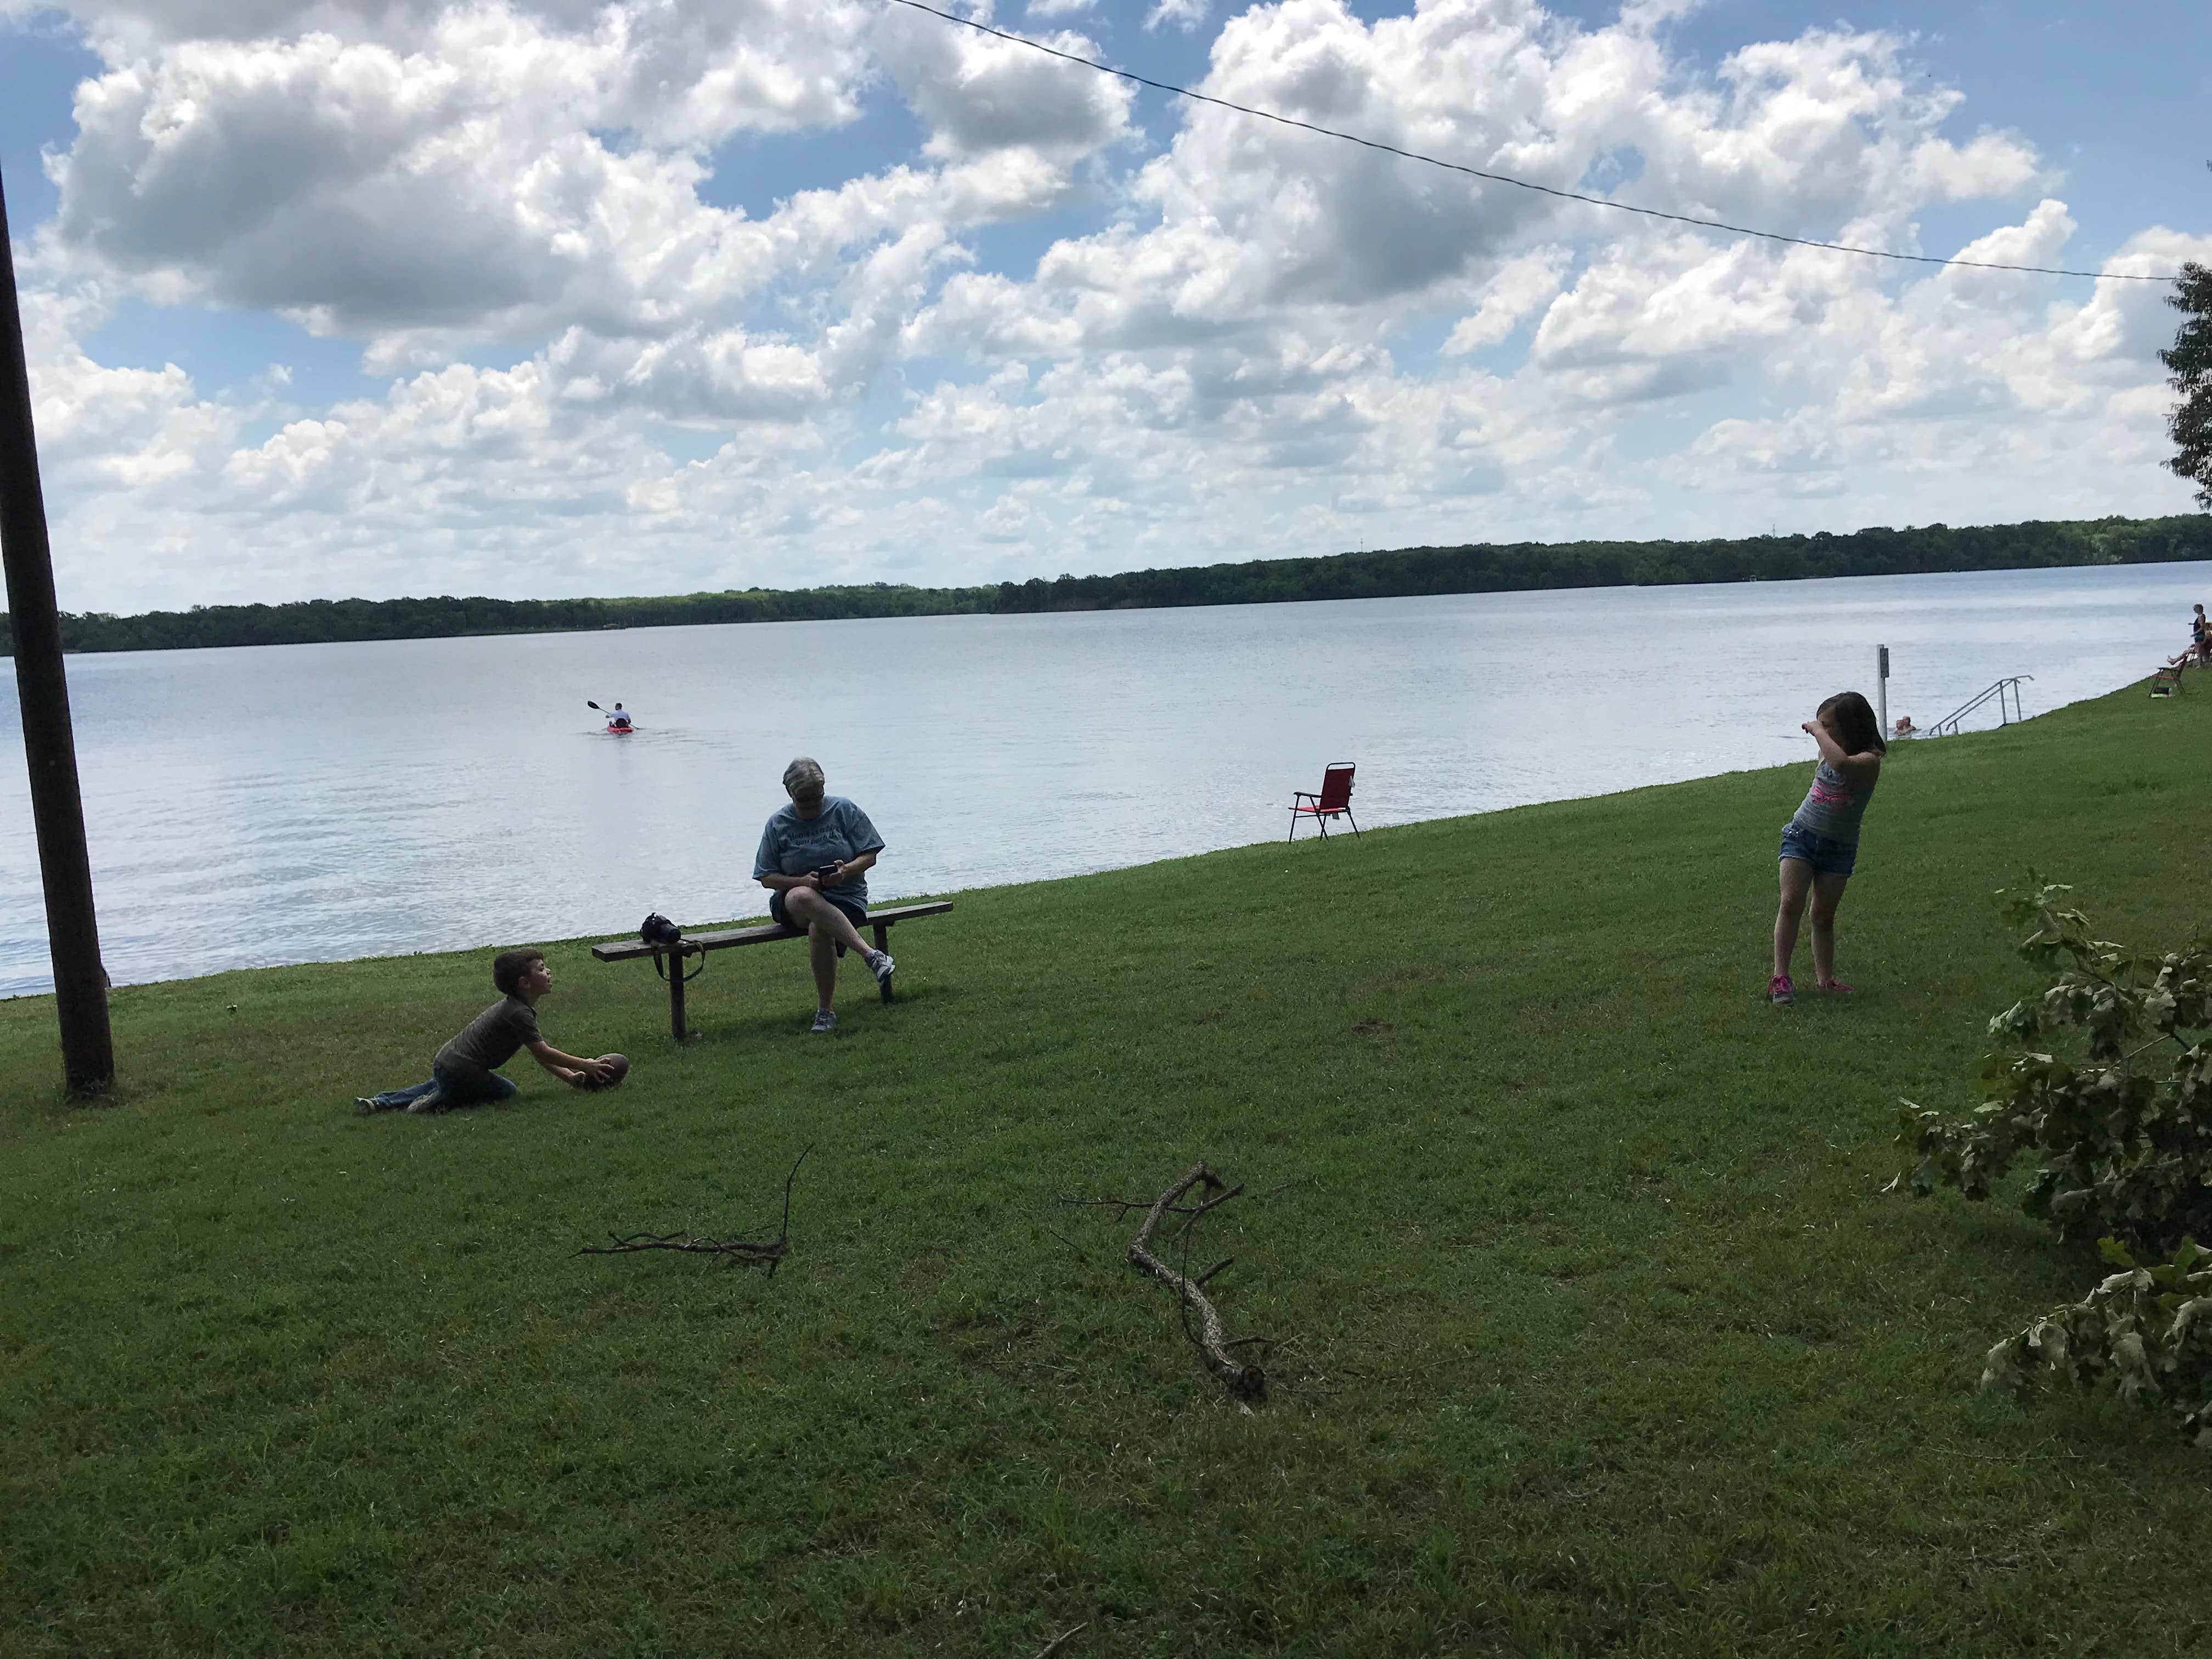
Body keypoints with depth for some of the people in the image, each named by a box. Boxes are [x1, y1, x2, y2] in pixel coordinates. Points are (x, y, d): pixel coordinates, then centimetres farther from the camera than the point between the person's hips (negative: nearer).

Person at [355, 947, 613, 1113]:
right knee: (505, 1091, 8)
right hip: (460, 1070, -10)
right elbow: (542, 1052, -19)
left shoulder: (514, 1005, 13)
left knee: (443, 1086, 38)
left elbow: (538, 1053, 14)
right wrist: (585, 1066, -14)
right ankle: (441, 1100, -3)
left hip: (443, 1063, 10)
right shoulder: (519, 1013, -19)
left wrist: (570, 1076, 7)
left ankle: (382, 1102, 31)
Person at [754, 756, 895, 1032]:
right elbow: (767, 877, 4)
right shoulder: (778, 824, 5)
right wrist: (803, 881, -15)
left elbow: (869, 856, 3)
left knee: (819, 929, -37)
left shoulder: (844, 810, 3)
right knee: (802, 898, -39)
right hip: (794, 903, 1)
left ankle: (825, 1011, -22)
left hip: (846, 897, -1)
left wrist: (846, 871, -19)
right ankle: (870, 955, -43)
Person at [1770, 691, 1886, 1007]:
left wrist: (1818, 730, -30)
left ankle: (1824, 978, 16)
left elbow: (1841, 764, -40)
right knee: (1791, 903, -12)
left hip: (1839, 847, -3)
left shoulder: (1869, 760, -17)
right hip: (1801, 834, 3)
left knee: (1824, 916, 4)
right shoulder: (1827, 752, 4)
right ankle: (1780, 976, -15)